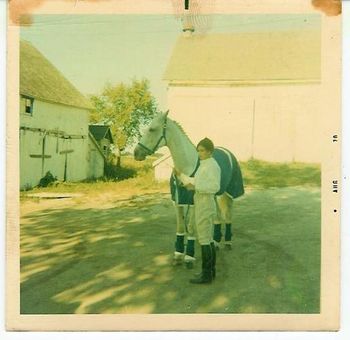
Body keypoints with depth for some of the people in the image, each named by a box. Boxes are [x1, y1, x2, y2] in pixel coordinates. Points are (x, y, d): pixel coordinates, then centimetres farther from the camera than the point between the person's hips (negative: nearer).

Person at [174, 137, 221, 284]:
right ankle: (211, 271, 23)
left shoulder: (212, 165, -15)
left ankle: (206, 275, 3)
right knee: (208, 239, 14)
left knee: (204, 239, -4)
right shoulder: (203, 165, 14)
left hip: (205, 204, -10)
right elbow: (196, 182, 18)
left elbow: (215, 187, -23)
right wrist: (180, 175, 9)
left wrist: (195, 187, -25)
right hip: (201, 204, 10)